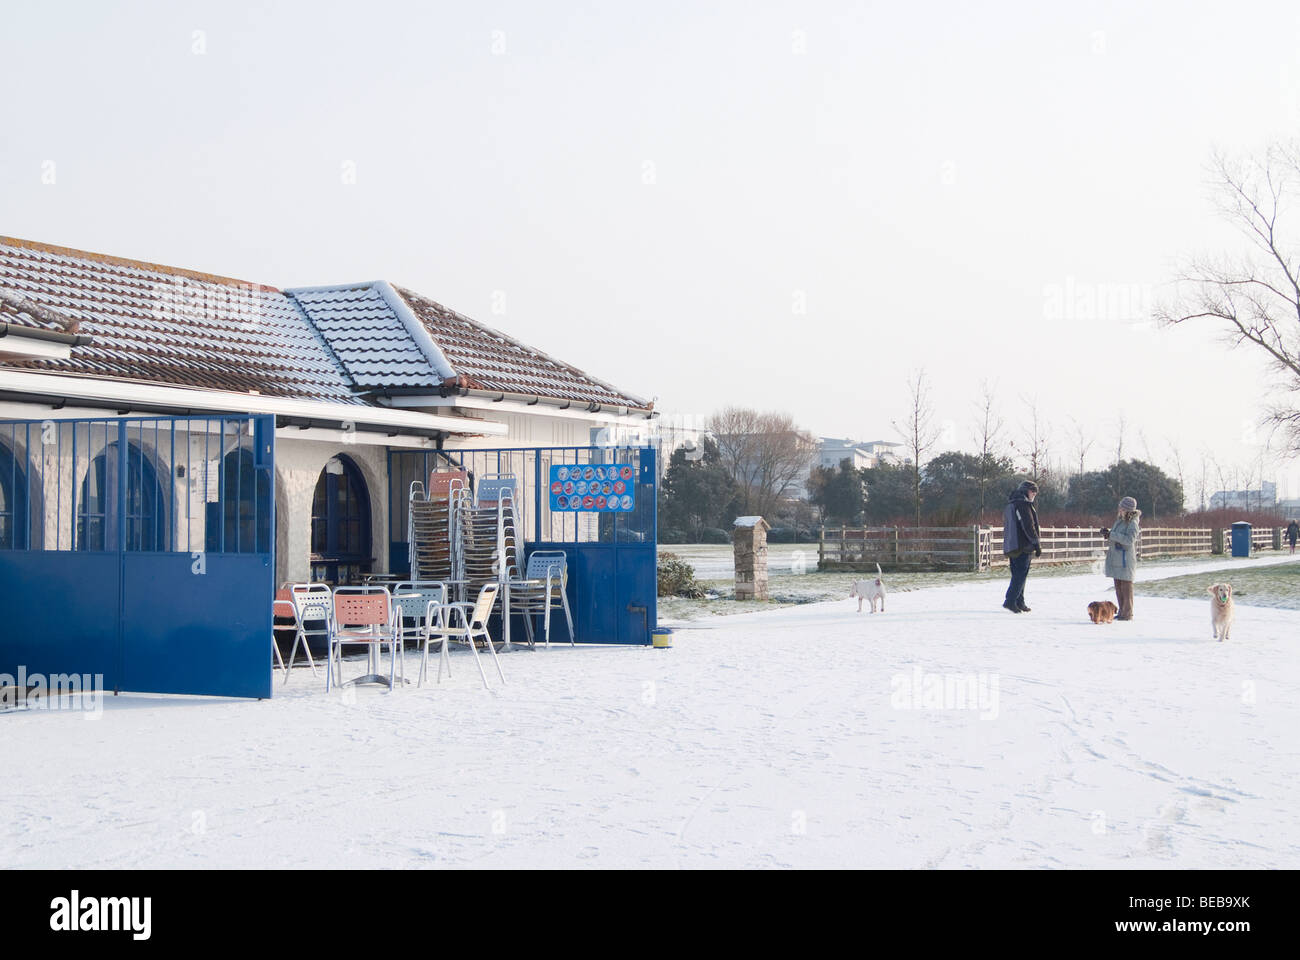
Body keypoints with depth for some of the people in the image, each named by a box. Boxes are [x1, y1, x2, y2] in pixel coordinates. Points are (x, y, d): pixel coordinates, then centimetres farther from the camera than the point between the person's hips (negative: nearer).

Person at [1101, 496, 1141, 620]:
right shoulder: (1119, 520, 13)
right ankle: (1122, 611, 19)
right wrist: (1107, 532, 3)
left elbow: (1129, 539, -25)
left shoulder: (1132, 523, -13)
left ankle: (1128, 613, 2)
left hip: (1126, 559, -9)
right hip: (1116, 558, 9)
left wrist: (1111, 535, -25)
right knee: (1118, 586, 12)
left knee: (1126, 586, -3)